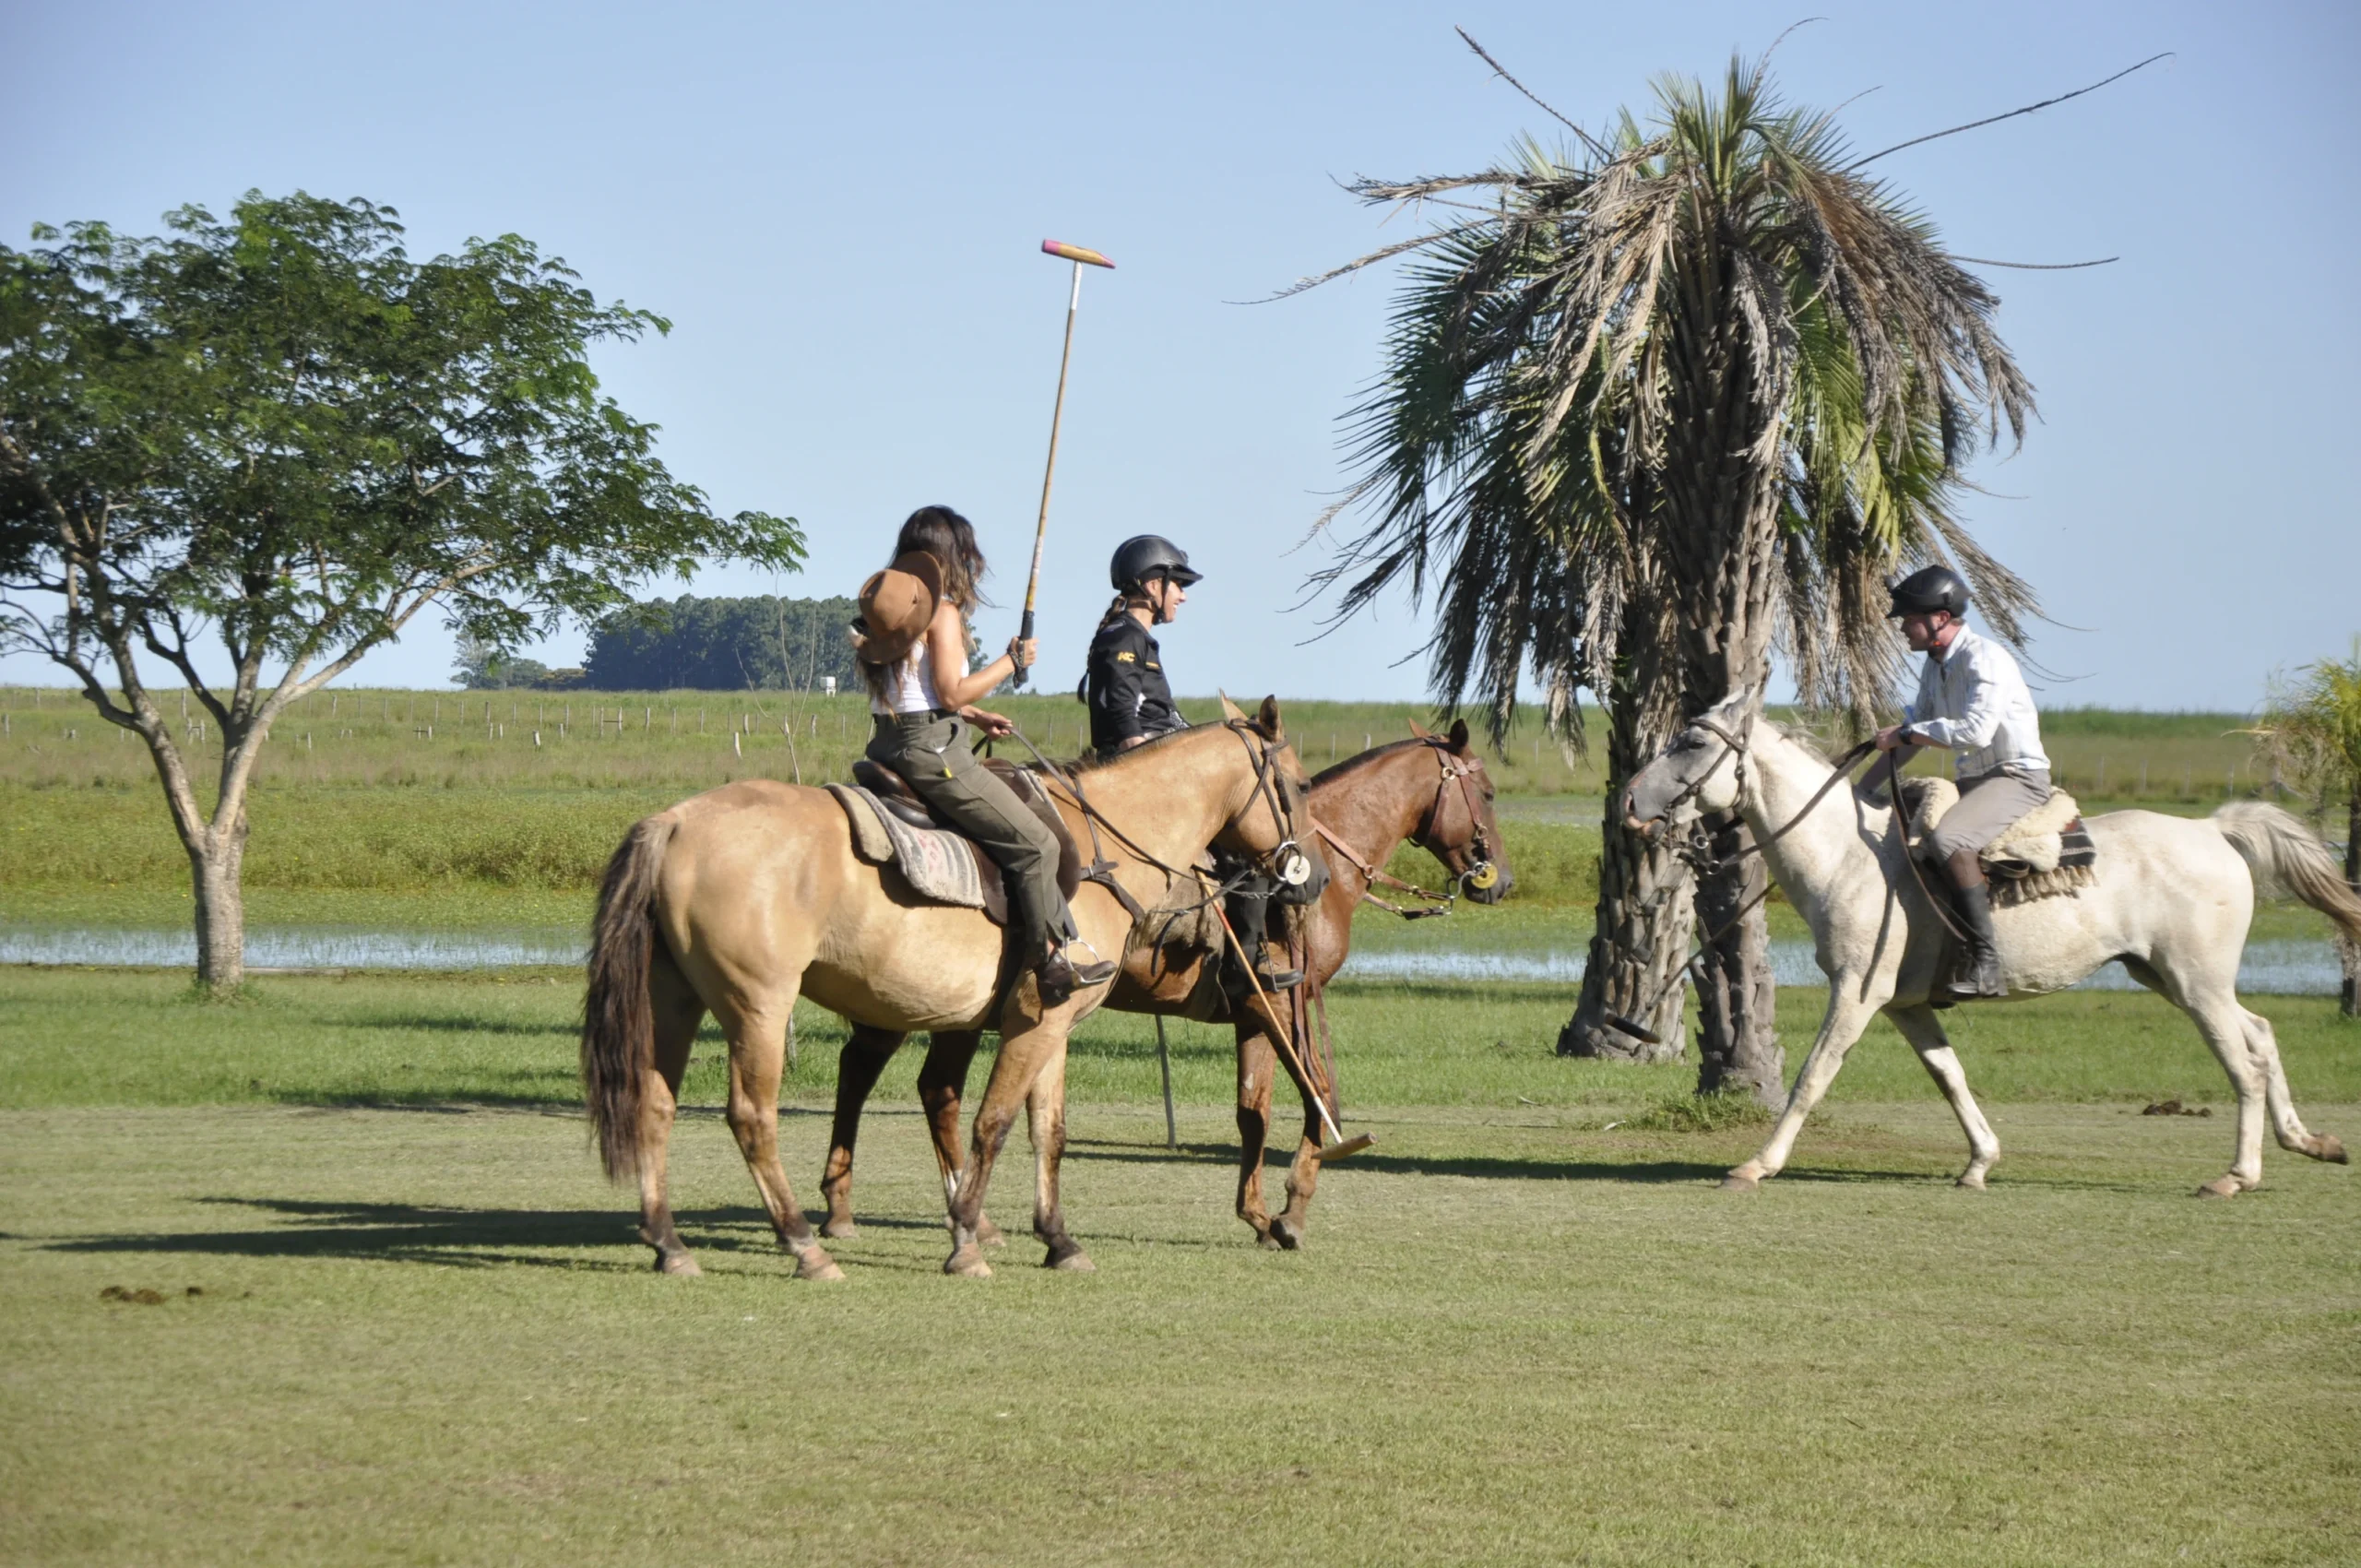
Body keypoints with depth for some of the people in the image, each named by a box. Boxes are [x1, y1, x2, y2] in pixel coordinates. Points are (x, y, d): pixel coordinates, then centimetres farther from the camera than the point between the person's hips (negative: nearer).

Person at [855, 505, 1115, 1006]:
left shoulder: (894, 607, 16)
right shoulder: (943, 612, -11)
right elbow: (952, 693, -16)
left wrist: (974, 716, 19)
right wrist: (1011, 661, -5)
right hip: (932, 749, -10)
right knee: (1034, 842, -5)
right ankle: (1051, 961, -4)